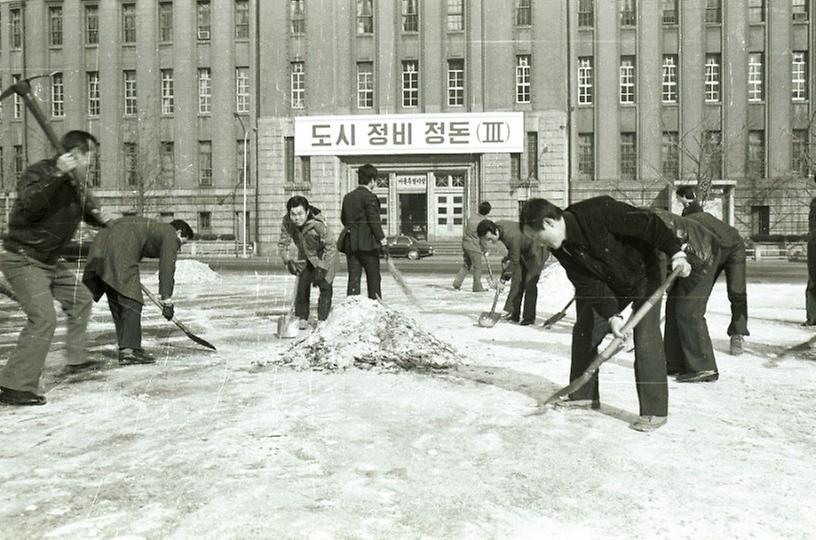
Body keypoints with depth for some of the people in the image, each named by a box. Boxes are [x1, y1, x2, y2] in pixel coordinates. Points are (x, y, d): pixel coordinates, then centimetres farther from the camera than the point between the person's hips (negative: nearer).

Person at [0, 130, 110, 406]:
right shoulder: (39, 172, -17)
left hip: (49, 261, 9)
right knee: (43, 318, -18)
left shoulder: (77, 184, 8)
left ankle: (75, 357, 31)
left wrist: (100, 218, 2)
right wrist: (57, 174, -43)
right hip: (22, 259, -9)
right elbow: (30, 203, -36)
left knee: (80, 298, 18)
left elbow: (88, 209, 24)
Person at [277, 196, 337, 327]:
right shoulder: (287, 222, -21)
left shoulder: (318, 224, -35)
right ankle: (301, 318, 7)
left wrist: (322, 268, -32)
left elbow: (330, 247, -29)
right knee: (302, 285, -4)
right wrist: (287, 261, -24)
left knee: (325, 287, -10)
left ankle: (322, 319, 1)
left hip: (324, 257, -4)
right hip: (305, 258, 4)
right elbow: (282, 243, -9)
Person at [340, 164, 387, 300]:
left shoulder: (348, 197, 11)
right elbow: (374, 220, -14)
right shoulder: (369, 197, -11)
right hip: (368, 243, -6)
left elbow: (343, 218, 16)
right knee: (373, 278, 6)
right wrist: (381, 237, -8)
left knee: (353, 278, 7)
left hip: (350, 243, 6)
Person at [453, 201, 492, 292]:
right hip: (474, 247, -6)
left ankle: (457, 283, 11)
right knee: (477, 267, 6)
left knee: (466, 265, 17)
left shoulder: (471, 218, 6)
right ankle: (477, 287, 13)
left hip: (465, 244, 6)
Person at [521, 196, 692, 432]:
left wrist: (676, 253, -28)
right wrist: (611, 316, -26)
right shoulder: (561, 249, -13)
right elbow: (589, 285, -16)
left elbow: (649, 224, -28)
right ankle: (584, 394, 20)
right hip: (610, 286, 7)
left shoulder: (599, 211, -34)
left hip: (645, 275, -7)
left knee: (646, 338, -15)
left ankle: (655, 411, -5)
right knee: (584, 331, 5)